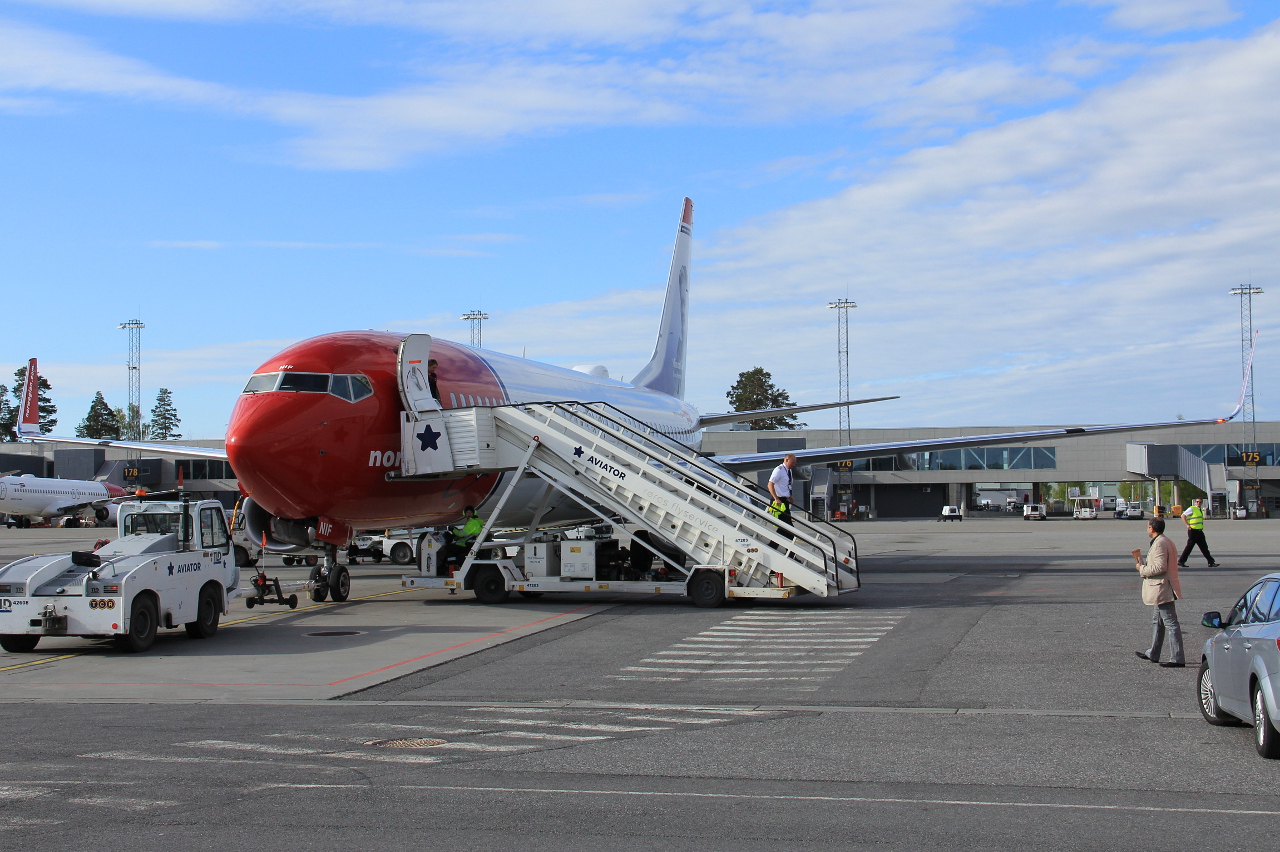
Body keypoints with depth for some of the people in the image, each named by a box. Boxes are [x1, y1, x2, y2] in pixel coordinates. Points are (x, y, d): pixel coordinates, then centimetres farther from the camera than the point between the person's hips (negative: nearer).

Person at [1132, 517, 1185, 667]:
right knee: (1157, 621, 20)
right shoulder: (1167, 542, 17)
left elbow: (1160, 567, -24)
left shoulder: (1159, 543, -16)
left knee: (1170, 623, -10)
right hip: (1162, 590, 11)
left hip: (1162, 590, -11)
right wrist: (1140, 559, 21)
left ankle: (1177, 659, -9)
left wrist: (1142, 569, -11)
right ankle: (1153, 654, 31)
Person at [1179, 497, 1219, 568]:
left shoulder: (1201, 510, 17)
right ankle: (1181, 561, 2)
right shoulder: (1192, 509, -9)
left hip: (1199, 531, 8)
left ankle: (1211, 562, 9)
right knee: (1189, 546, -5)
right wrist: (1187, 525, -19)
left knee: (1204, 547, 8)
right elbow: (1183, 516, -15)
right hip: (1193, 531, -8)